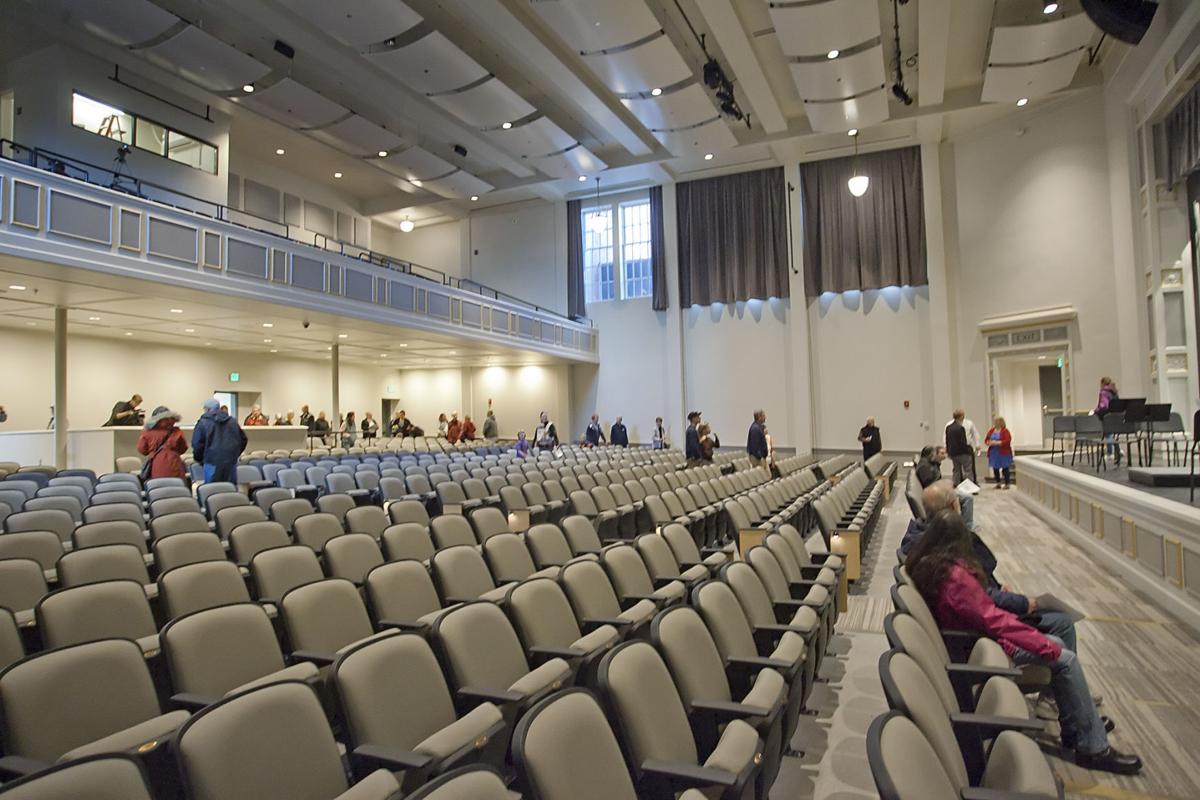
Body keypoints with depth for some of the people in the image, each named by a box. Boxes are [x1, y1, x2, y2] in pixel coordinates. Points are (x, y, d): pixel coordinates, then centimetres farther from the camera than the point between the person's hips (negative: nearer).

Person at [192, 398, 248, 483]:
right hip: (231, 462, 4)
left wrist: (200, 459, 11)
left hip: (212, 463, -4)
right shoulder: (232, 421, 12)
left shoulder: (203, 422, -2)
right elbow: (243, 439, 16)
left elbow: (197, 444, -4)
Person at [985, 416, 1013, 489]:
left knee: (1005, 468, 1)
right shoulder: (991, 430, 9)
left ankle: (1006, 484, 10)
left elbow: (1008, 441, -18)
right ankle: (998, 484, 20)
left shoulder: (1005, 430, -9)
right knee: (995, 468, 9)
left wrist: (997, 443, -22)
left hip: (1003, 453, -6)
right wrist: (989, 443, -9)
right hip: (993, 453, 6)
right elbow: (986, 439, 13)